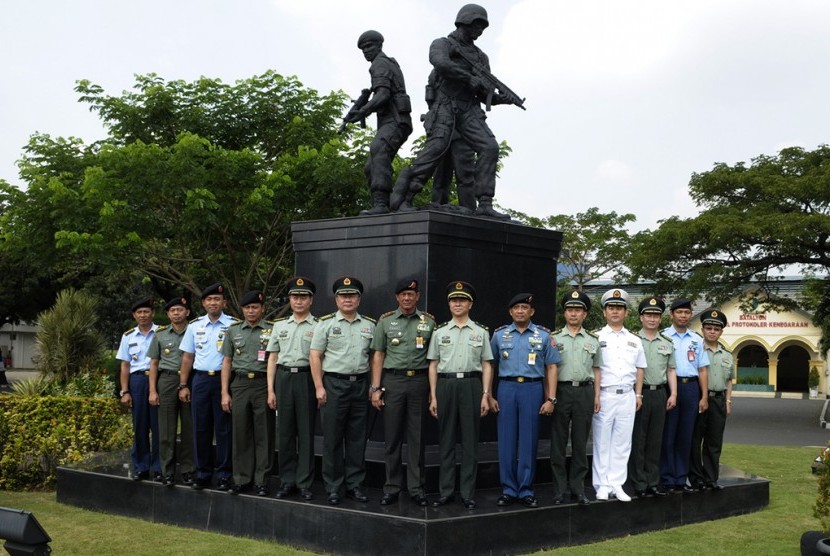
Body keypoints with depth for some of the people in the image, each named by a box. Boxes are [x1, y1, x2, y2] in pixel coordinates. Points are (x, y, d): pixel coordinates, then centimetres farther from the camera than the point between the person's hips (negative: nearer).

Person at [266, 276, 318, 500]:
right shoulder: (279, 325, 12)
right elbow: (272, 358, 11)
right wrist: (270, 390, 5)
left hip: (307, 378, -3)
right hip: (283, 377, 3)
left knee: (306, 432, 1)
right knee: (285, 431, 6)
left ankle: (304, 483, 8)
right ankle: (287, 481, 14)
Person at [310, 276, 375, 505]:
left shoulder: (369, 325, 10)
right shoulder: (326, 323, 1)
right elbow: (315, 357, -2)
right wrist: (319, 387, -9)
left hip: (360, 385, 3)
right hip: (334, 384, -3)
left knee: (357, 438, 7)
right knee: (332, 439, 1)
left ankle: (355, 485, 15)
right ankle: (332, 488, 8)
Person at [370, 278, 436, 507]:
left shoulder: (429, 322, 6)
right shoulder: (385, 321, 6)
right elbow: (378, 356, 5)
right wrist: (375, 388, -2)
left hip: (419, 381, 0)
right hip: (392, 380, 0)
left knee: (417, 438, 4)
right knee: (392, 438, 3)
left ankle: (416, 488, 11)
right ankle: (392, 488, 12)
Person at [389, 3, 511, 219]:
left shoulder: (481, 57, 24)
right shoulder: (442, 44, 6)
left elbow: (485, 94, 19)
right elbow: (441, 64, -20)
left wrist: (500, 98, -3)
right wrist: (470, 79, -19)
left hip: (470, 112, 5)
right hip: (445, 107, -5)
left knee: (489, 148, -16)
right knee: (437, 146, -28)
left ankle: (484, 205, -21)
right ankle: (403, 198, -24)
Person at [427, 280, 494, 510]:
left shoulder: (480, 332, 6)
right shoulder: (440, 332, 8)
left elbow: (487, 366, 5)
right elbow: (433, 366, 8)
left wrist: (485, 395, -3)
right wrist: (433, 397, 1)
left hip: (471, 385, -1)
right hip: (446, 385, 1)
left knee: (470, 441, 2)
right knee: (446, 441, 6)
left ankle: (468, 493, 8)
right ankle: (446, 492, 13)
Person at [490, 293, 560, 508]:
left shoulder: (543, 335, 5)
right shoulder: (500, 335, 8)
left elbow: (551, 367, 5)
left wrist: (551, 399, -2)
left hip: (533, 388, -1)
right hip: (507, 388, 1)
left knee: (529, 441, 2)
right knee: (506, 441, 3)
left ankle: (526, 490, 11)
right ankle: (508, 490, 11)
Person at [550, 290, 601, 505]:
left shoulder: (593, 340, 12)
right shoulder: (554, 339, 5)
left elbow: (596, 370, 14)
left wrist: (597, 395, 6)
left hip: (585, 392, 2)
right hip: (561, 390, -2)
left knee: (580, 443, 5)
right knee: (558, 443, 1)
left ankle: (578, 488, 13)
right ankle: (560, 489, 7)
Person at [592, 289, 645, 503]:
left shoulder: (634, 341, 14)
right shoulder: (596, 338, 1)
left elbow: (639, 369, 19)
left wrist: (638, 394, 11)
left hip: (627, 396, 4)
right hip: (604, 395, -4)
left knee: (622, 443, 5)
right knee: (602, 443, -1)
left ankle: (617, 485, 11)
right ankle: (602, 486, 5)